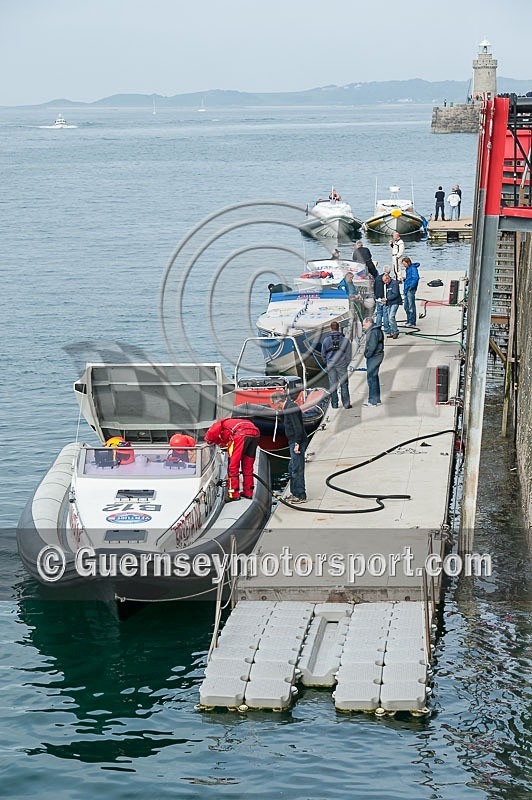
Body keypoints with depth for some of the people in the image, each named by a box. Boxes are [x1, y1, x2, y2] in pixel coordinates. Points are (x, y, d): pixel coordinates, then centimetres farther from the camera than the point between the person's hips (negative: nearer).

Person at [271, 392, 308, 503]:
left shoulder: (291, 408, -17)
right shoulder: (289, 406, 14)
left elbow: (298, 427, -23)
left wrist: (297, 443, -22)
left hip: (297, 442, -11)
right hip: (294, 442, 11)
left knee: (297, 469, -7)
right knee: (292, 468, 20)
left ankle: (301, 496, -2)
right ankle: (295, 493, 30)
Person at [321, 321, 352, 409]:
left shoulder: (326, 340, -1)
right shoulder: (345, 340, -4)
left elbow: (323, 354, 6)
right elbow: (349, 354, 1)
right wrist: (346, 363, 15)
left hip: (331, 366, 1)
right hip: (342, 365, -1)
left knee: (332, 385, 7)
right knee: (344, 384, 4)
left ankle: (334, 404, 9)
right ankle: (346, 404, 2)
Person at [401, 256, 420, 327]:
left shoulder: (413, 268, -11)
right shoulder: (407, 269, 17)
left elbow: (415, 278, -21)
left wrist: (411, 287, -24)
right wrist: (405, 279, 9)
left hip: (411, 290, -10)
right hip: (406, 289, 10)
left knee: (411, 307, -6)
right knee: (406, 307, 14)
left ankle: (412, 323, -2)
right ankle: (409, 321, 24)